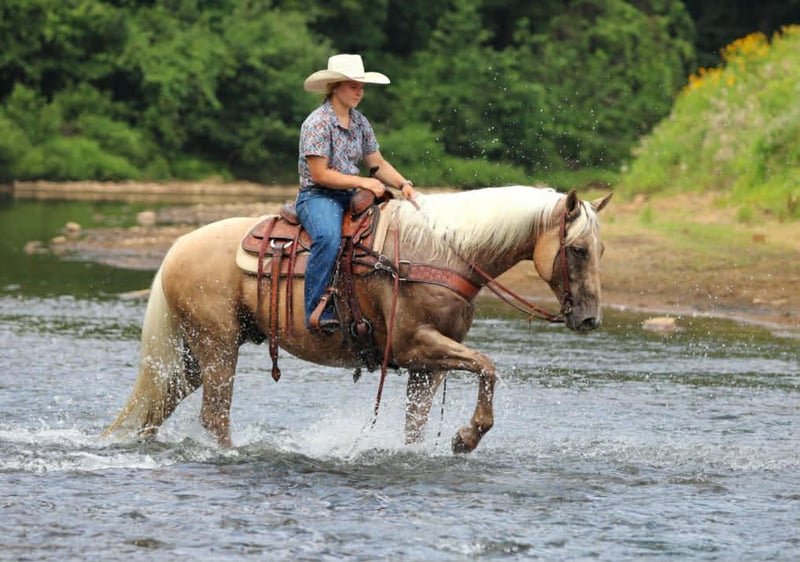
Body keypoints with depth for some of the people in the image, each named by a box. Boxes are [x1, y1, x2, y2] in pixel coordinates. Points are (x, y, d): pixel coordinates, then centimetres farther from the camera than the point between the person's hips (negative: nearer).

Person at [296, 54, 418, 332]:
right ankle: (318, 309, -35)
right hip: (317, 197, -7)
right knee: (329, 237, -38)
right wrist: (363, 182, -18)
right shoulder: (317, 123, -10)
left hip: (351, 196, 7)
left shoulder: (360, 123, 13)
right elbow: (320, 174, -15)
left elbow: (378, 163, 13)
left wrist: (403, 184, -6)